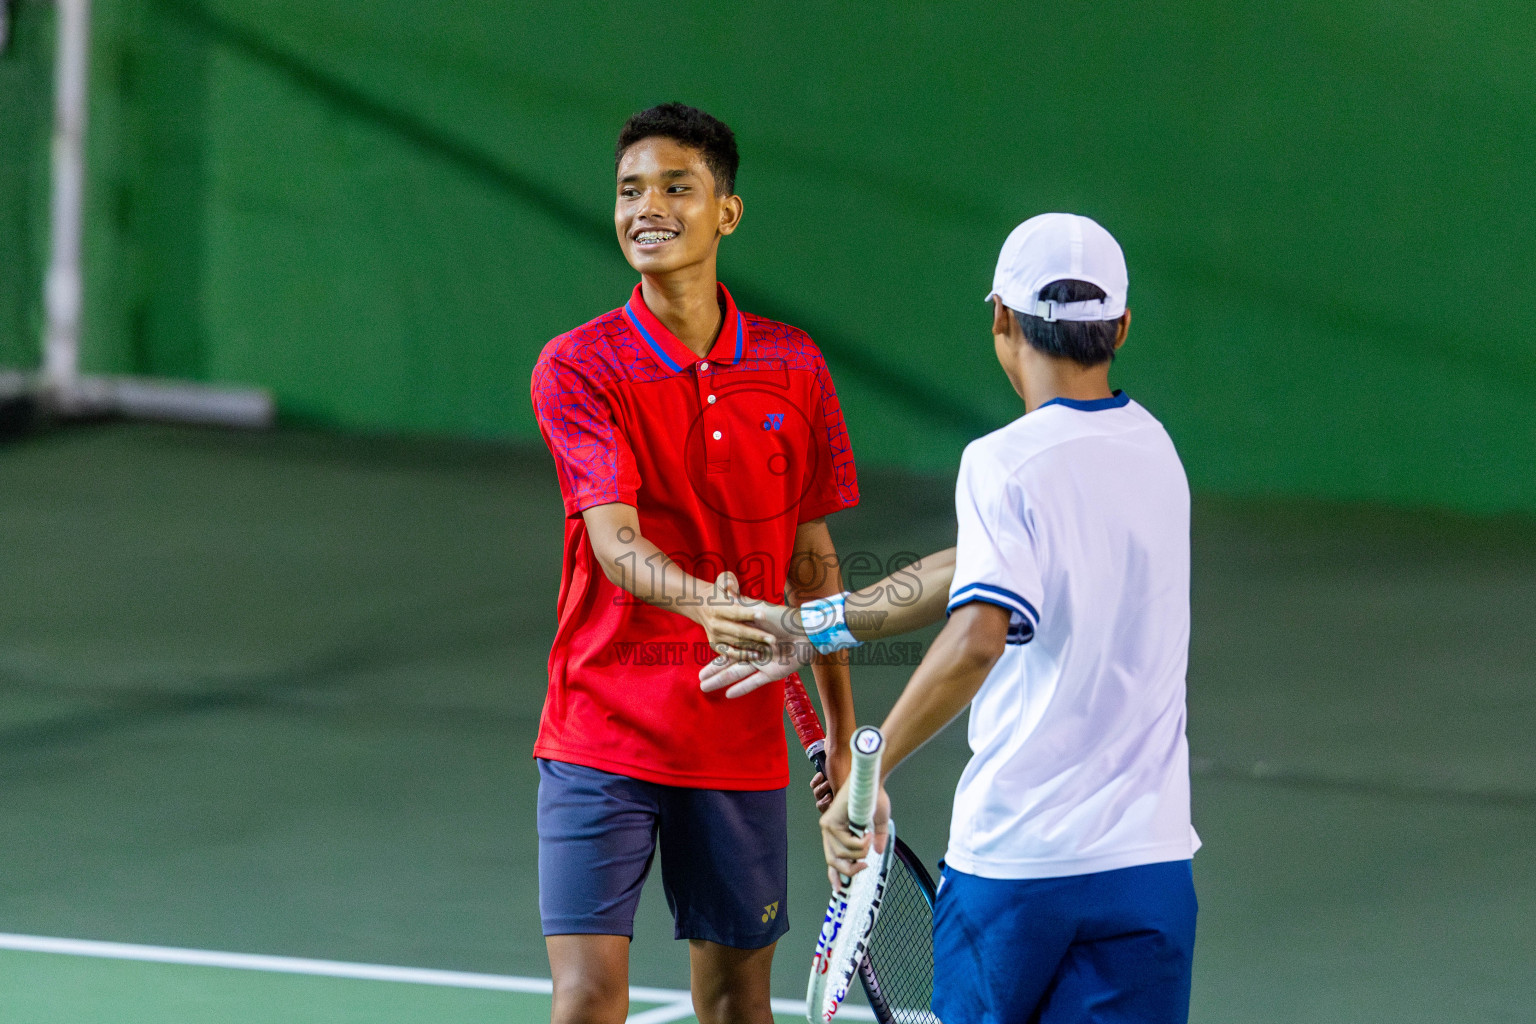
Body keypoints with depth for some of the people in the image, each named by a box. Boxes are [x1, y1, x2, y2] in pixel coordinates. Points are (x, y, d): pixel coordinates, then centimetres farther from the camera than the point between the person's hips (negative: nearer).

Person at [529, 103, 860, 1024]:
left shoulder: (793, 370, 3)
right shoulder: (578, 369, -7)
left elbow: (813, 560, 11)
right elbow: (614, 541, -19)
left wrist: (843, 733, 11)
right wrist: (700, 601, -40)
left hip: (740, 741, 3)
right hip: (601, 734, -3)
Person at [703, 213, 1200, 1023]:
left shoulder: (1006, 463, -12)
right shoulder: (1152, 450, 9)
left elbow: (978, 636, -28)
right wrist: (818, 626, 21)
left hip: (1009, 858, -4)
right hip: (1146, 861, 4)